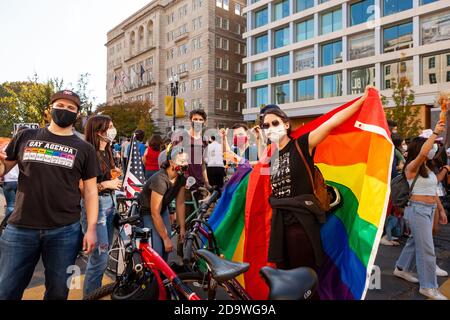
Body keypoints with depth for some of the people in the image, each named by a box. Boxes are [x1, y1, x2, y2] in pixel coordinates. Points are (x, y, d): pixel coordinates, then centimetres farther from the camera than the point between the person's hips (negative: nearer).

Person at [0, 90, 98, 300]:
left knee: (58, 292, 13)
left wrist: (91, 228, -5)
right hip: (20, 228, 1)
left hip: (65, 231, 0)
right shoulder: (25, 137, 8)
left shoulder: (84, 149, 4)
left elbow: (90, 190, 3)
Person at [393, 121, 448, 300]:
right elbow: (423, 153, -34)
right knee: (427, 249, -3)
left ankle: (402, 269, 36)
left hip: (430, 209, 9)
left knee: (416, 241, 19)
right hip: (417, 209, -9)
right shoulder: (412, 167, -13)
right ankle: (428, 287, 9)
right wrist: (435, 133, -26)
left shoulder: (428, 168, 13)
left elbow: (433, 191, 19)